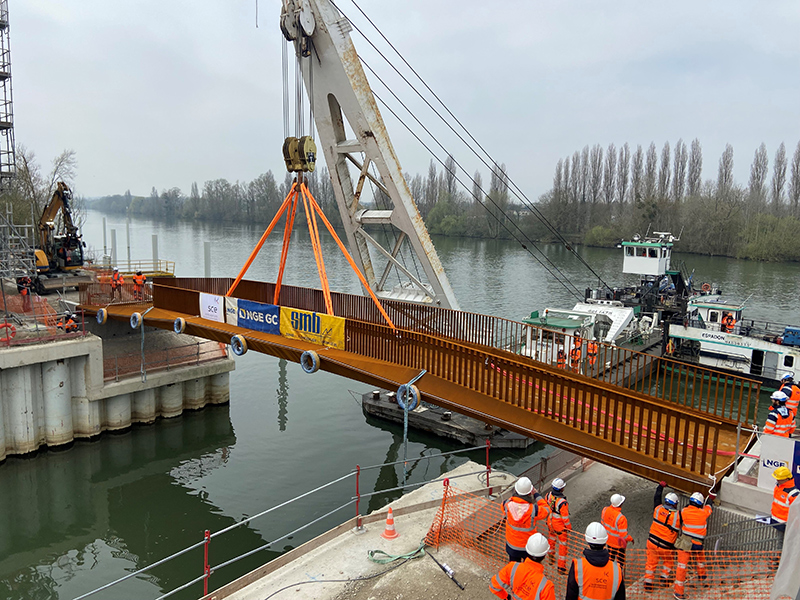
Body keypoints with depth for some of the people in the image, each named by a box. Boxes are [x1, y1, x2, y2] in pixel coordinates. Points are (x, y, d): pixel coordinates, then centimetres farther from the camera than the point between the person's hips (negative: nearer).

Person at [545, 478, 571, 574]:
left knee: (552, 536, 32)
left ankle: (551, 554, 52)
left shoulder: (549, 495, -15)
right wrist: (569, 527, -5)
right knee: (563, 544, 11)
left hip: (550, 522, 6)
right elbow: (565, 517, -23)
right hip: (560, 525, -6)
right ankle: (561, 567, 20)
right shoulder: (562, 502, -34)